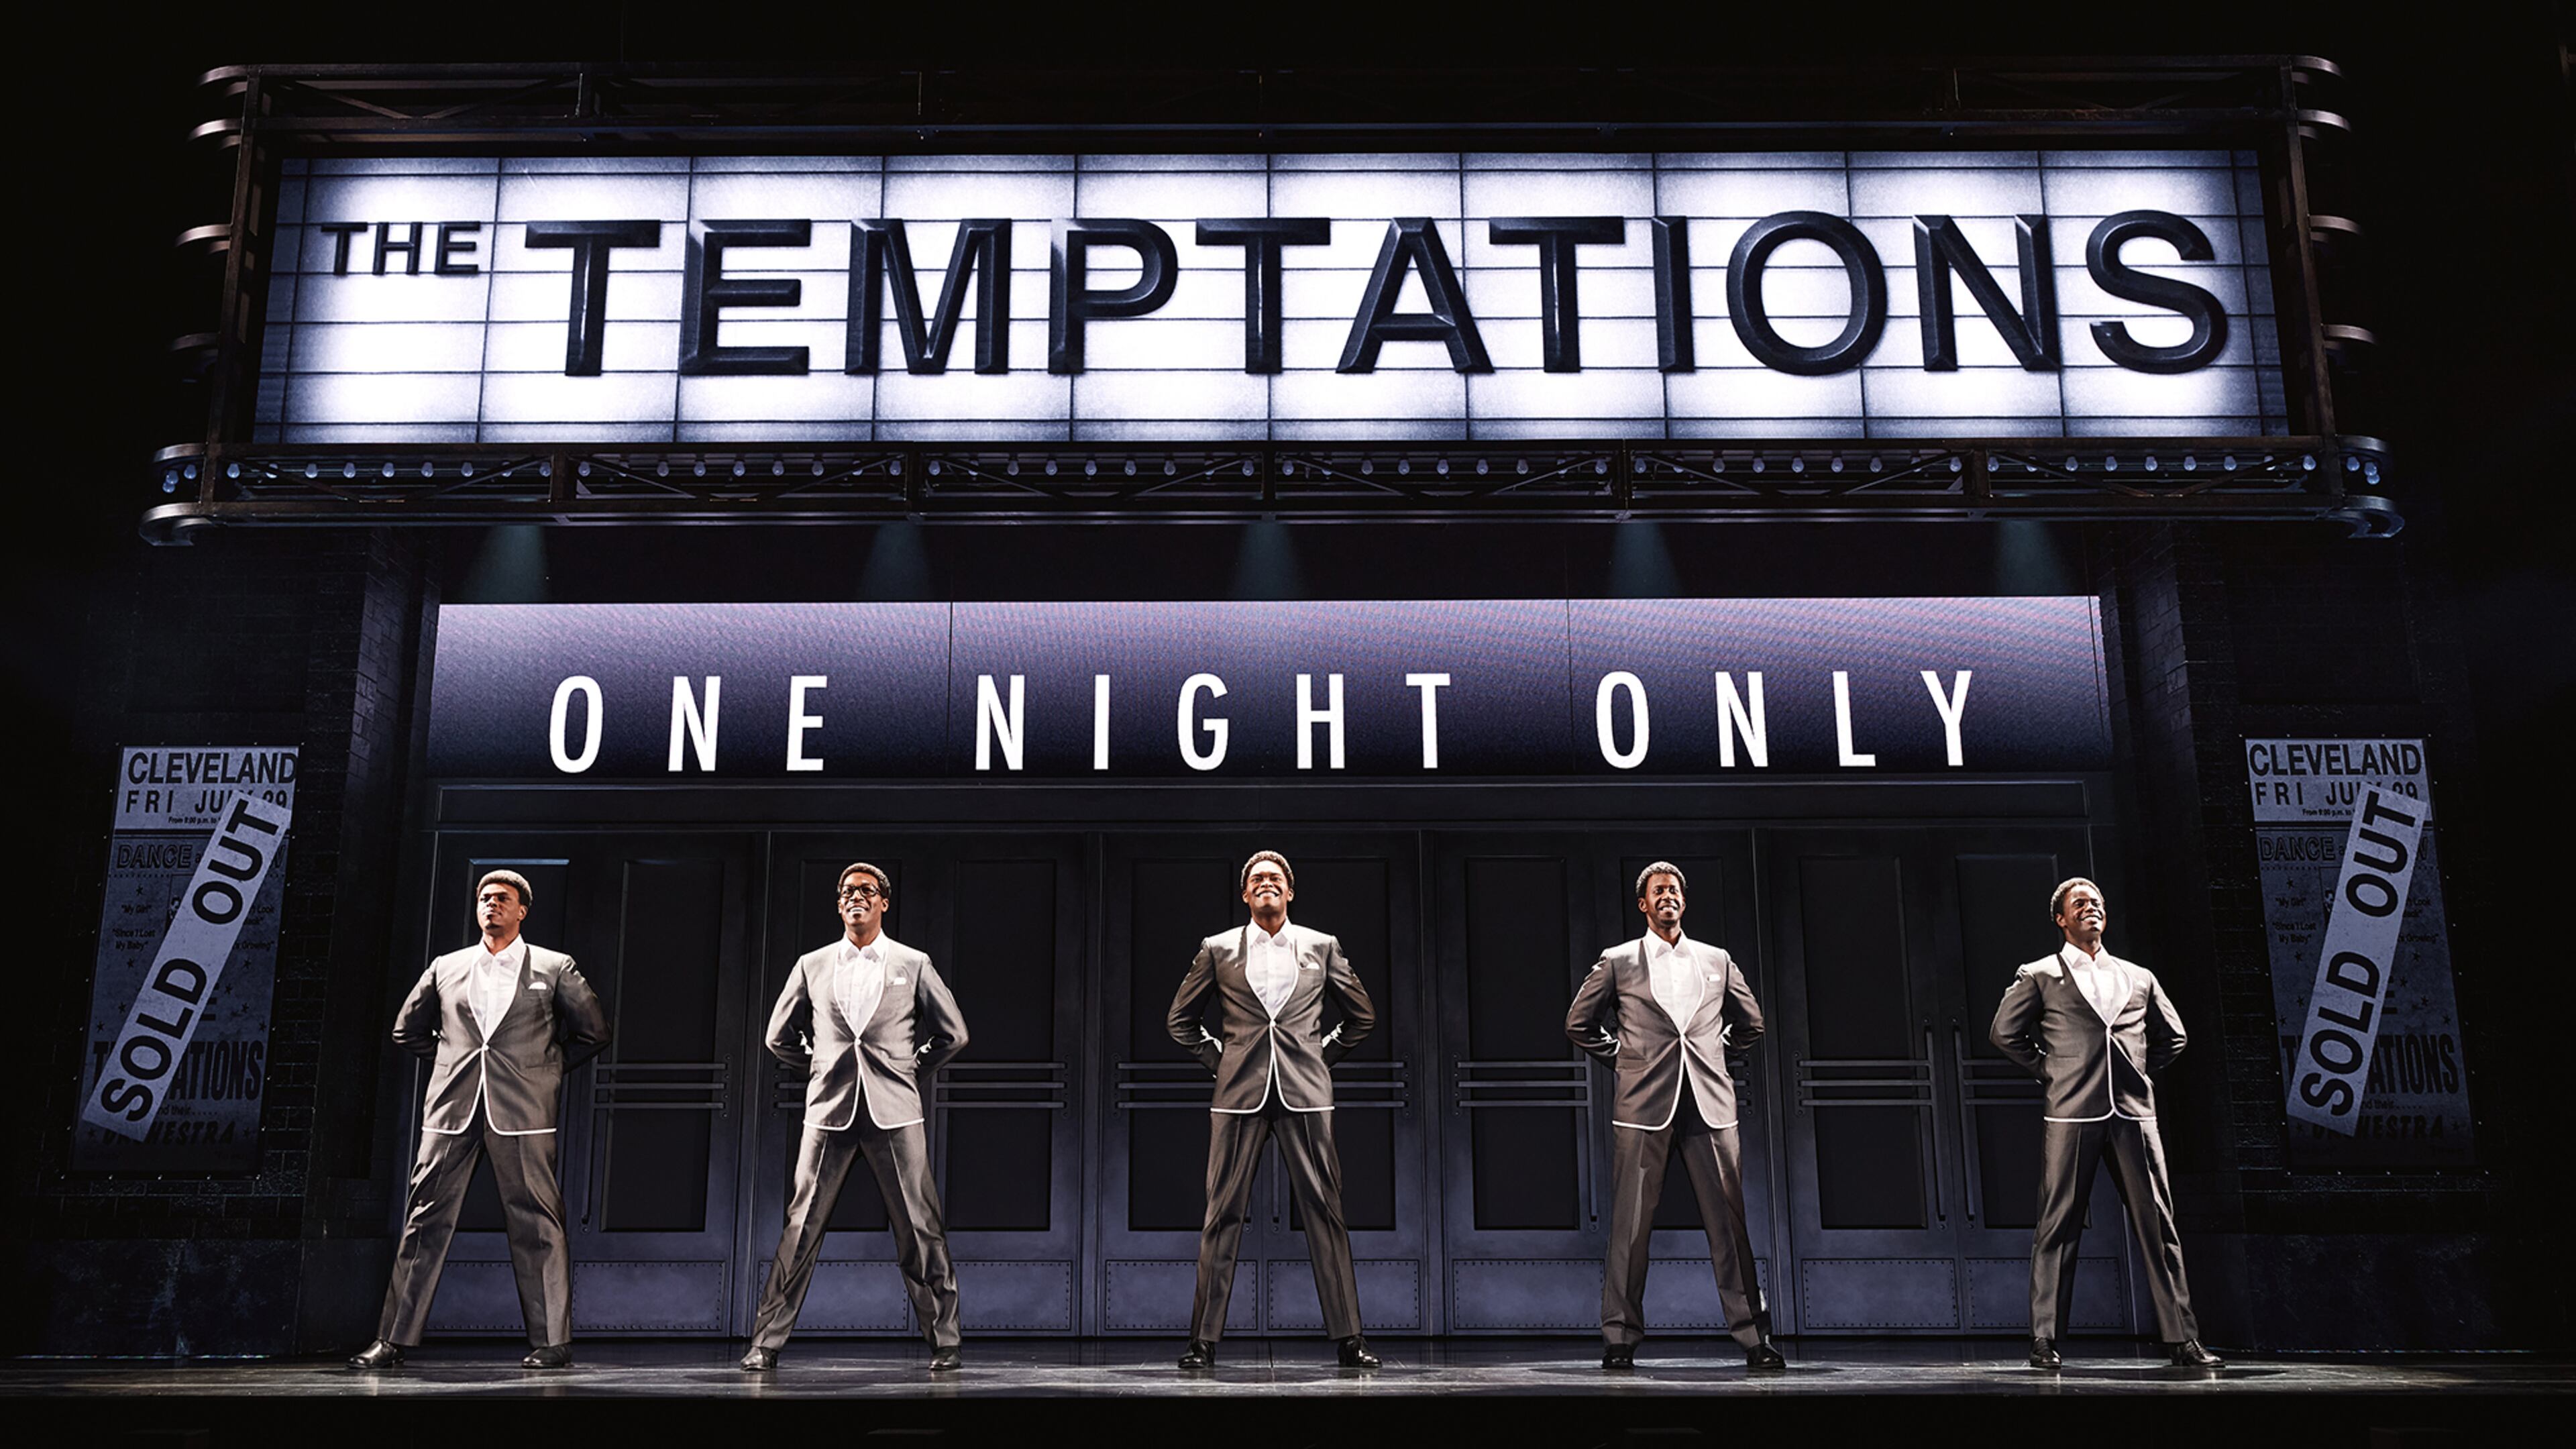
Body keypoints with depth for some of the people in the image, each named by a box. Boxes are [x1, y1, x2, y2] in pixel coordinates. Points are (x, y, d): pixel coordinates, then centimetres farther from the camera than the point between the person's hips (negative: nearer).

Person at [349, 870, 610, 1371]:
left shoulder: (553, 968, 6)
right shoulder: (446, 968, 13)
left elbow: (594, 1031, 11)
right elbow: (407, 1030, 24)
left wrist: (549, 1068, 7)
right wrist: (453, 1061, 14)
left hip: (522, 1112, -3)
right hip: (452, 1111, 3)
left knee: (537, 1227, -2)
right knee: (425, 1221, 3)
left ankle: (553, 1342, 3)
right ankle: (392, 1342, 10)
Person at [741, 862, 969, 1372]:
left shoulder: (914, 965, 6)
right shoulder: (812, 966, 10)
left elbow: (953, 1034, 13)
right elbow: (780, 1037, 19)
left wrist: (912, 1073, 8)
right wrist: (822, 1070, 13)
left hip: (895, 1114, -1)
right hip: (829, 1114, 1)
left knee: (921, 1230, -1)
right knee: (801, 1229, 0)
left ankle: (945, 1342, 6)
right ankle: (766, 1343, 8)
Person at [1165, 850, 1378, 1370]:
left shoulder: (1322, 948, 9)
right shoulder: (1218, 950, 8)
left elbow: (1362, 1015, 19)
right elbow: (1180, 1019, 17)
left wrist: (1325, 1056, 11)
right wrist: (1217, 1060, 8)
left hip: (1305, 1093, 0)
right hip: (1240, 1094, 0)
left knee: (1326, 1211, -1)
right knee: (1223, 1214, 0)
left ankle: (1349, 1337, 5)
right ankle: (1204, 1340, 6)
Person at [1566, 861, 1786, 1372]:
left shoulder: (1717, 961, 14)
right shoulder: (1617, 962, 8)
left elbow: (1751, 1024, 25)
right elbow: (1578, 1023, 15)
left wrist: (1713, 1055, 15)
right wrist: (1620, 1056, 8)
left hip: (1710, 1102, 2)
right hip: (1643, 1102, -2)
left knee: (1729, 1220, 0)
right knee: (1630, 1224, -1)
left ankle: (1753, 1338, 5)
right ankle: (1620, 1339, 5)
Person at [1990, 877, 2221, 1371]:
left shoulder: (2139, 978, 17)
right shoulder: (2039, 977, 7)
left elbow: (2172, 1036, 26)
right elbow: (2005, 1032, 5)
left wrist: (2141, 1073, 15)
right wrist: (2050, 1071, 1)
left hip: (2134, 1114, 3)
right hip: (2071, 1114, -3)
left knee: (2159, 1225, 1)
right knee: (2058, 1228, -2)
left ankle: (2182, 1340, 6)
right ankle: (2045, 1341, 3)